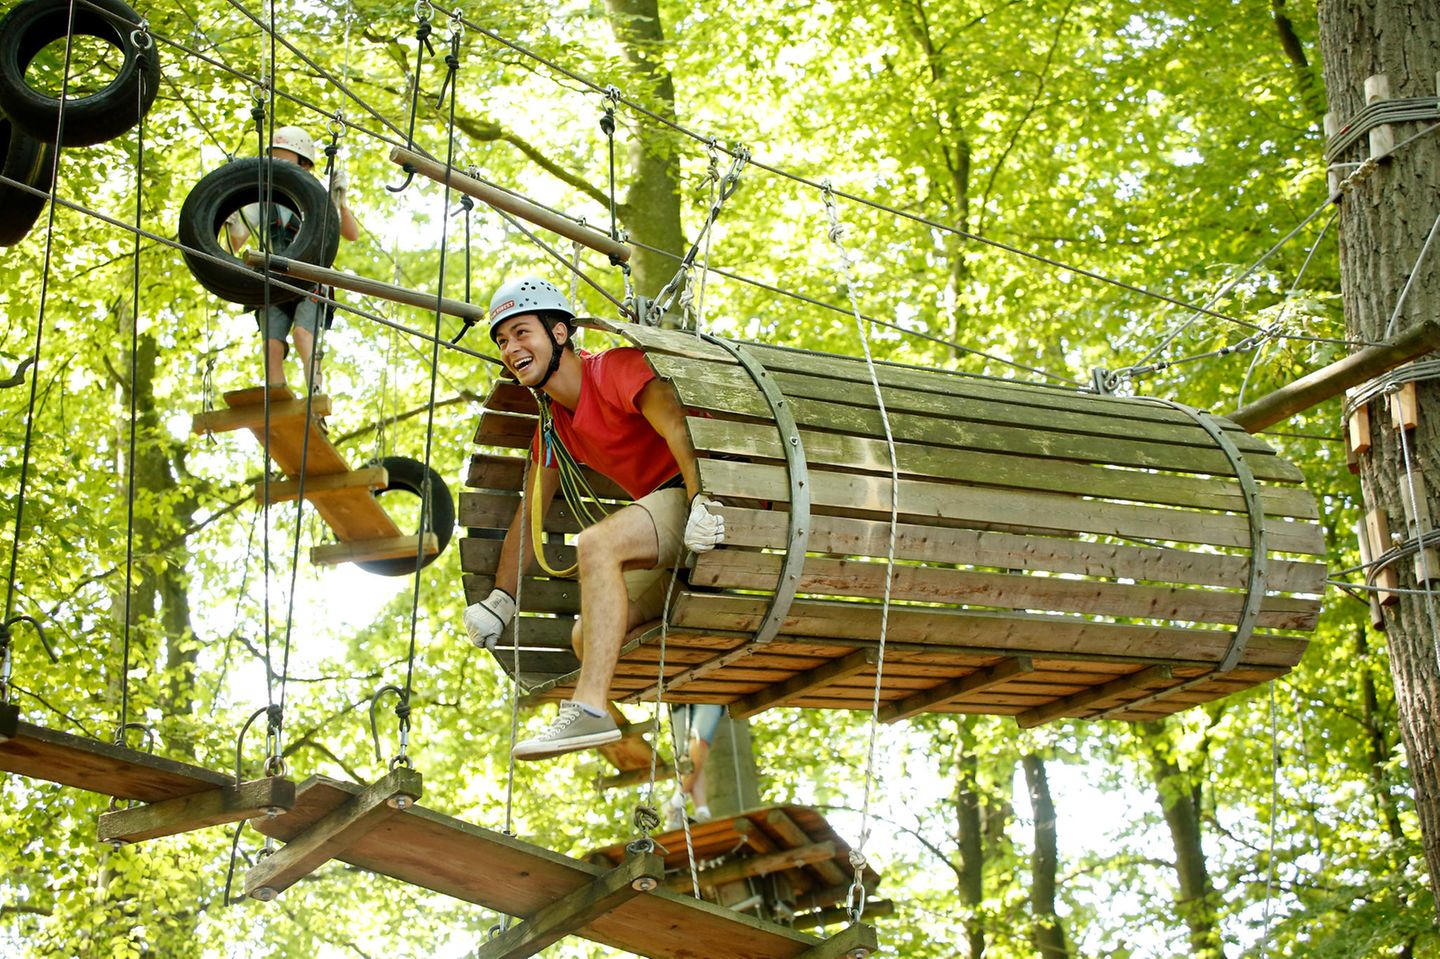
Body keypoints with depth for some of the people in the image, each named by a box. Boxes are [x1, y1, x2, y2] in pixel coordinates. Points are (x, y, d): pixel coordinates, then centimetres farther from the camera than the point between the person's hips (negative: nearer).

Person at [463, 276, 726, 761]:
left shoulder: (616, 368, -9)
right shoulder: (552, 422, 17)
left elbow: (678, 426, -25)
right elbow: (530, 513, 23)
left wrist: (702, 501, -39)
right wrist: (499, 601, 20)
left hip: (715, 499, -10)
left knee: (595, 544, -29)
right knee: (586, 638, 5)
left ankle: (590, 712, -34)